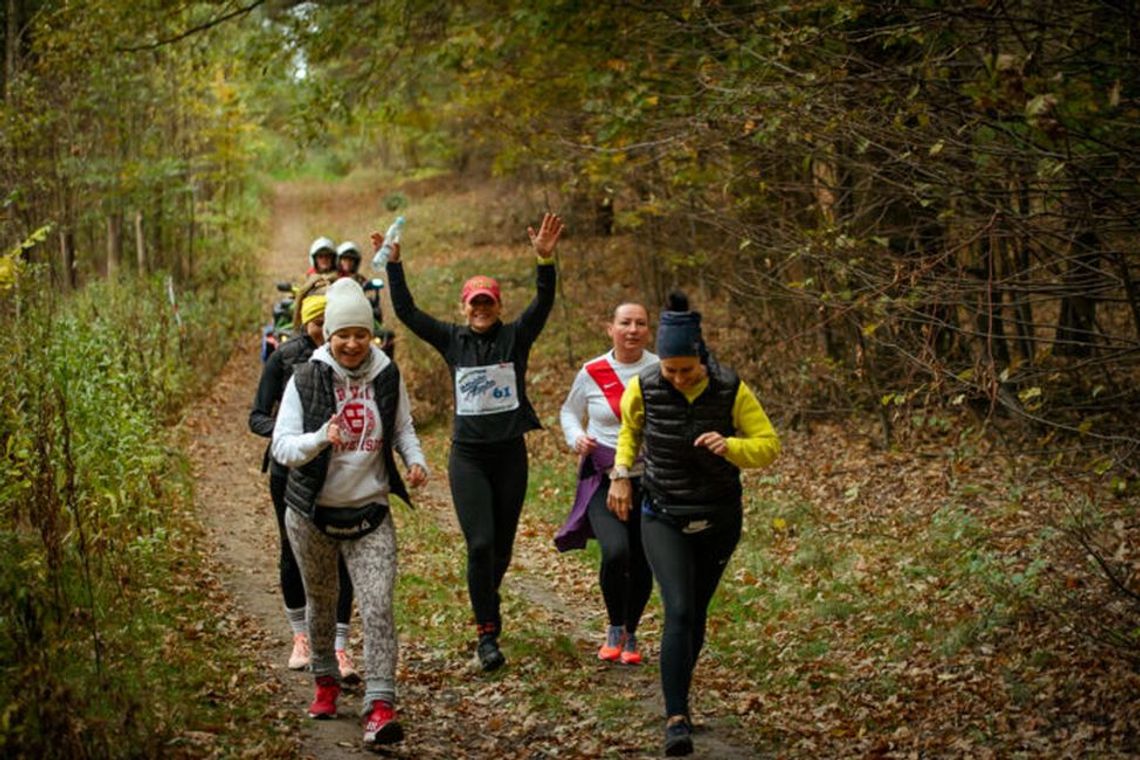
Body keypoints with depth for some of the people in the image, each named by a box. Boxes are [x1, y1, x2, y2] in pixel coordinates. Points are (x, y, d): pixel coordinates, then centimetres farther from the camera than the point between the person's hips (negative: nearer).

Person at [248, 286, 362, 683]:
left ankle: (340, 649, -4)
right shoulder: (284, 358, -6)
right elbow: (257, 417, -4)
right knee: (293, 553, 12)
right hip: (291, 469, 0)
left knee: (340, 554, -7)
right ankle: (301, 637, 31)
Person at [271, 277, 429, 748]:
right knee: (321, 602, 19)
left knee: (378, 607, -14)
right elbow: (282, 446, -16)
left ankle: (379, 707, -18)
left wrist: (416, 460, -6)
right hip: (313, 514, 0)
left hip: (370, 514, 0)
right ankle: (325, 681, 43)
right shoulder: (305, 379, -11)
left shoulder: (387, 377, -3)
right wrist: (319, 439, -36)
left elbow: (402, 428, 14)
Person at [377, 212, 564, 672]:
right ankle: (487, 632, -4)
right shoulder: (452, 340, 3)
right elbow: (407, 312, -1)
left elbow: (543, 303, -15)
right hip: (468, 455, -1)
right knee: (480, 544, -10)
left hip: (510, 453, 1)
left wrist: (546, 260, -31)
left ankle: (486, 600, 38)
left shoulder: (516, 337, 0)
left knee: (502, 546, 10)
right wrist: (394, 265, -10)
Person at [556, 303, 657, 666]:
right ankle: (614, 628, 3)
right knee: (615, 552, -22)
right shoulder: (592, 373, -1)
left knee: (642, 564, 6)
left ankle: (630, 635, 32)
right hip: (604, 477, -1)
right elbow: (570, 411, 15)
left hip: (650, 480, 1)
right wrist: (577, 437, -5)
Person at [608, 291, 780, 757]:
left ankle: (679, 696, 39)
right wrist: (621, 473, 2)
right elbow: (629, 426, 12)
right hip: (664, 520, -1)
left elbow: (769, 446, -10)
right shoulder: (644, 388, -12)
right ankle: (676, 720, -19)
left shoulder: (731, 390, -14)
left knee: (696, 615, 15)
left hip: (718, 521, 1)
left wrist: (731, 446, -29)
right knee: (679, 613, -18)